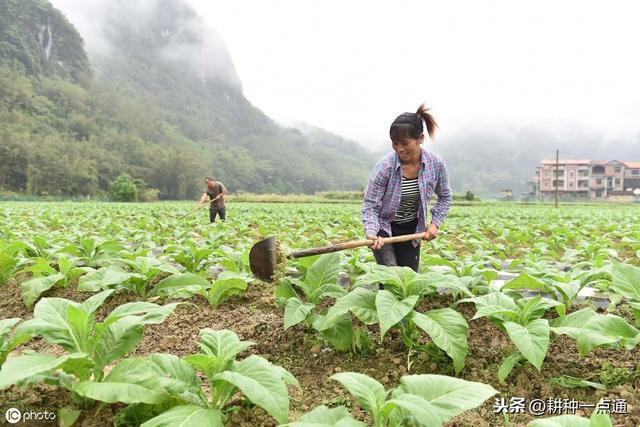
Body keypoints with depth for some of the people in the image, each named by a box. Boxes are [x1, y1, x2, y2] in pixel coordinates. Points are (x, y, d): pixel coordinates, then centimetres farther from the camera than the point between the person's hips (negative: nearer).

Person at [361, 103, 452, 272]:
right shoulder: (385, 166, -23)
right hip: (384, 227, -3)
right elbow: (370, 205, -18)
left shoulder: (436, 164, -13)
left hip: (411, 229, 3)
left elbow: (444, 197, 5)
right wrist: (371, 233, -34)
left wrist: (435, 223, -6)